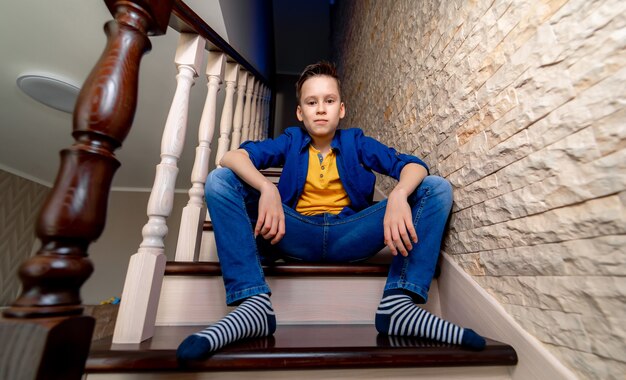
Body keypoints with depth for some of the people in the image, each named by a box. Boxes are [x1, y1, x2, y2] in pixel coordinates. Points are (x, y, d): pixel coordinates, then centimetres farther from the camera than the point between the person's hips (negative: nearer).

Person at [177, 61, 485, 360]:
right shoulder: (291, 140, 11)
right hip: (295, 234, 0)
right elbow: (231, 156, -3)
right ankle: (253, 303, -25)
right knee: (220, 180, -13)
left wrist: (398, 195, -25)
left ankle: (398, 303, -23)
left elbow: (414, 165, 0)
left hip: (350, 235, 1)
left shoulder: (356, 141, 11)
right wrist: (267, 188, -25)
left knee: (437, 187, -8)